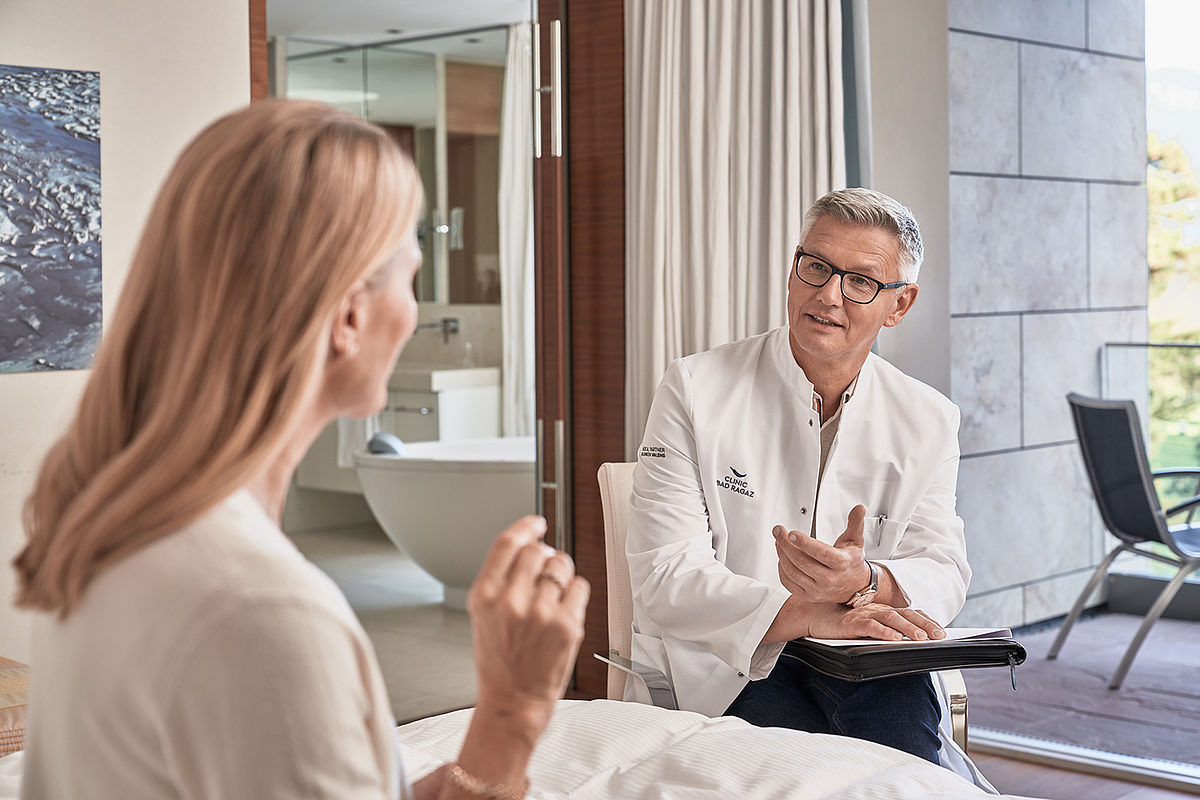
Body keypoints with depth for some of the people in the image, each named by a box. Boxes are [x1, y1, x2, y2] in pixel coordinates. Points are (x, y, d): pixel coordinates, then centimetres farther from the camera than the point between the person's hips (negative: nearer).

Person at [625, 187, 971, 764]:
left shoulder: (929, 423, 9)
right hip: (724, 667, -2)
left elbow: (944, 573, 2)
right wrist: (807, 614, -27)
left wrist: (863, 582, -22)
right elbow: (667, 578, -12)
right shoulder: (694, 389, -3)